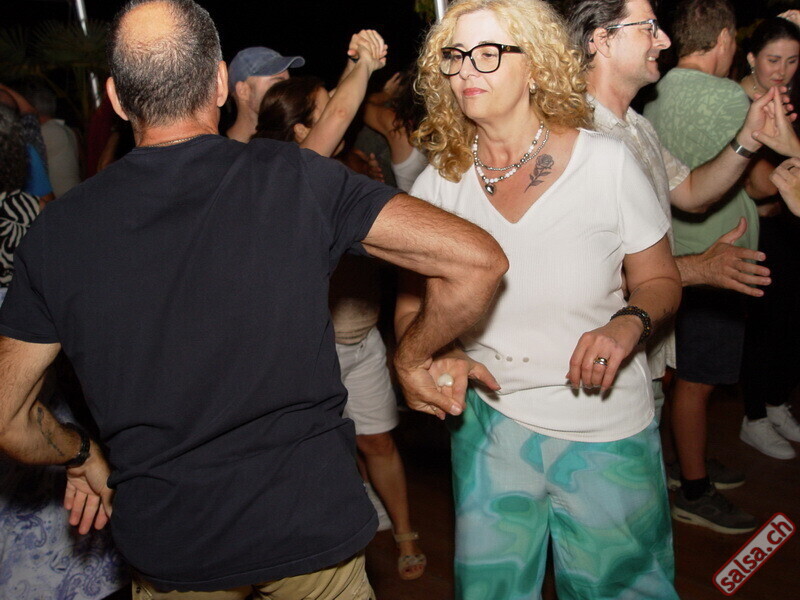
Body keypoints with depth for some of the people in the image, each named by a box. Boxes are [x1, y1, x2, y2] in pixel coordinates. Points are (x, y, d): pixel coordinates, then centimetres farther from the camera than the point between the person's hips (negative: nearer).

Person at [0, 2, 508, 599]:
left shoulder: (56, 230, -8)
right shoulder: (295, 179, -14)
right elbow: (480, 259, -16)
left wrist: (83, 457, 18)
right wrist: (412, 357, -1)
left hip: (165, 548, 2)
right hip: (310, 521, -1)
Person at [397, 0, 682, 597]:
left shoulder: (607, 162, -11)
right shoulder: (438, 184, -5)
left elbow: (660, 279, -2)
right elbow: (412, 303, 3)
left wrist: (629, 323, -23)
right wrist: (438, 353, -18)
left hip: (606, 434, -1)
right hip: (489, 421, 2)